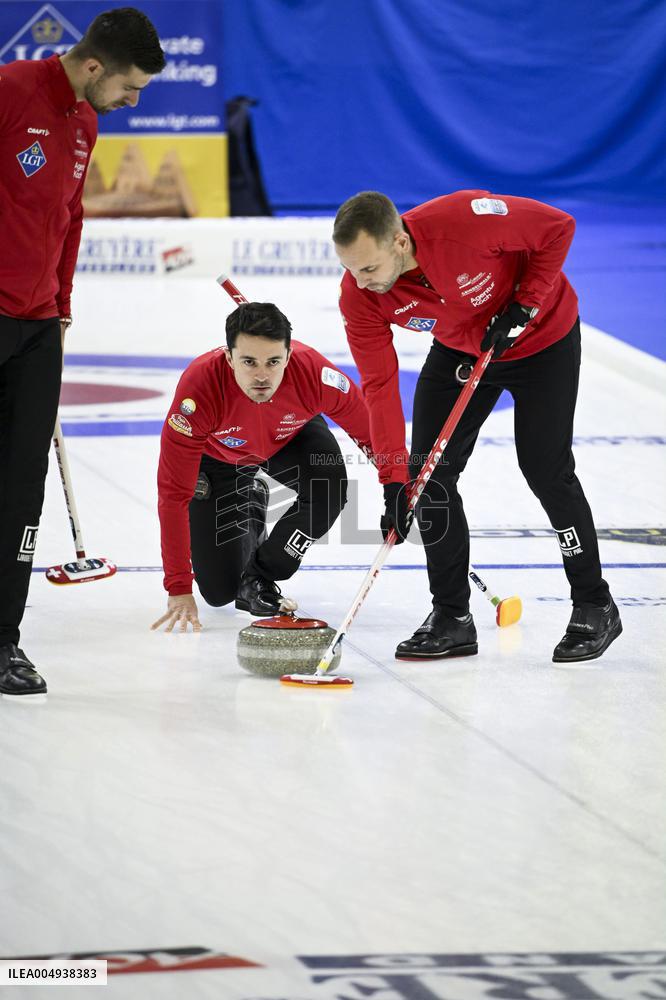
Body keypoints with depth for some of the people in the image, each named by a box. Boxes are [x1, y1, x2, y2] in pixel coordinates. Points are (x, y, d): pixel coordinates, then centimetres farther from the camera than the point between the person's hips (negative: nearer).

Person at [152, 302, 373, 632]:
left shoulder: (313, 372, -39)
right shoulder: (199, 386, -42)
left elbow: (369, 429, -18)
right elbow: (173, 494, -36)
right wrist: (178, 589, -36)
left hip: (290, 437, 1)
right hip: (217, 454, -1)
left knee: (328, 487, -32)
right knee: (220, 590, -3)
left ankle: (260, 579, -8)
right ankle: (249, 503, 29)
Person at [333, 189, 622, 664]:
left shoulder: (465, 218, -39)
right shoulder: (360, 295, -25)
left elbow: (559, 228, -24)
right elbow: (380, 386, -22)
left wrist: (523, 308, -26)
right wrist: (393, 478, -27)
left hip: (543, 337, -4)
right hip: (460, 349, 5)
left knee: (546, 470, -7)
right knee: (428, 470, -3)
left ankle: (596, 609, 11)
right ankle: (452, 617, 9)